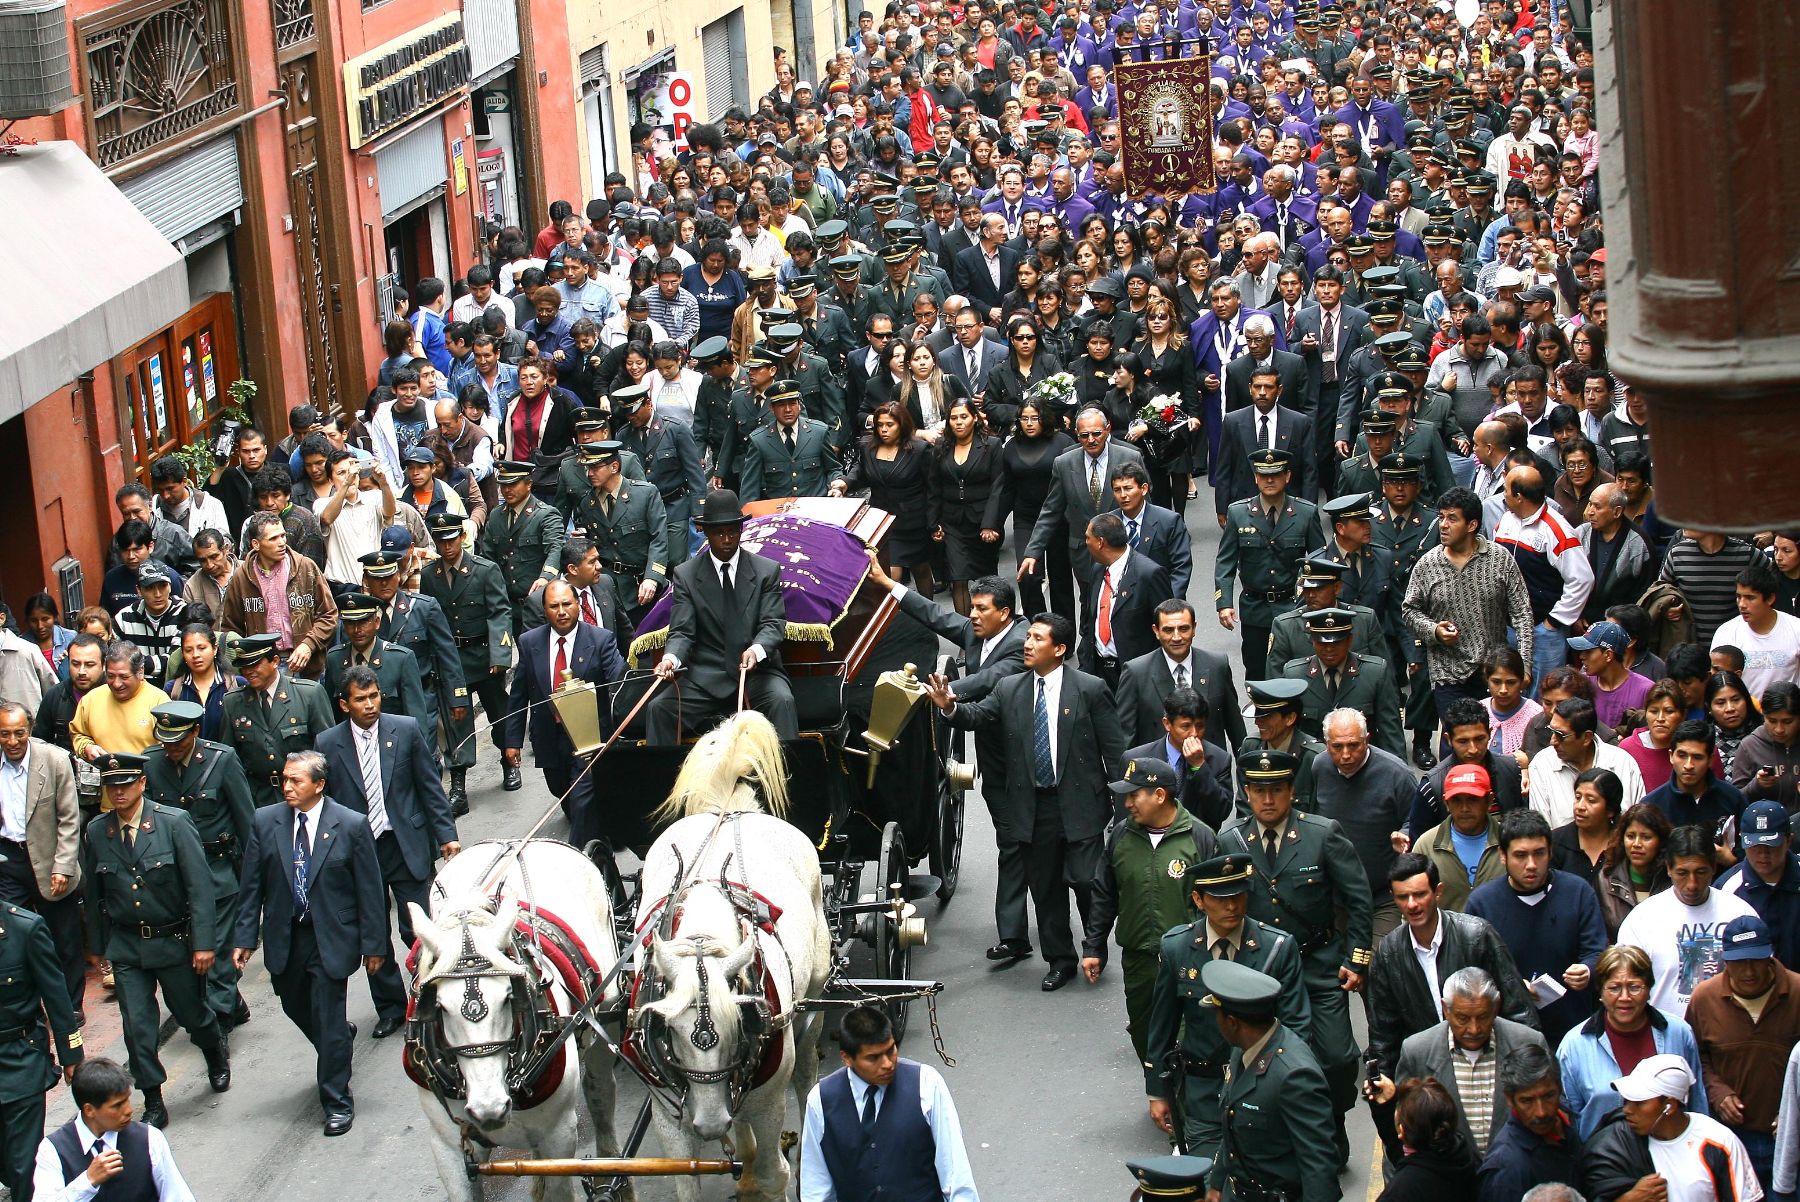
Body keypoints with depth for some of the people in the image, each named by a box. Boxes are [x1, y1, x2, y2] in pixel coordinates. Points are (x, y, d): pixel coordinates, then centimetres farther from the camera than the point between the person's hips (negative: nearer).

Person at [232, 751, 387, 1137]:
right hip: (283, 938, 4)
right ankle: (342, 1035, 52)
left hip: (330, 939, -4)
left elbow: (370, 890, -6)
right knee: (295, 1006, 20)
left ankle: (337, 1102, 11)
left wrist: (374, 945, -5)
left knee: (329, 1022, -3)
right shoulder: (265, 822, -3)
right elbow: (252, 885, 3)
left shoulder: (351, 826, -11)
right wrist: (245, 937, -1)